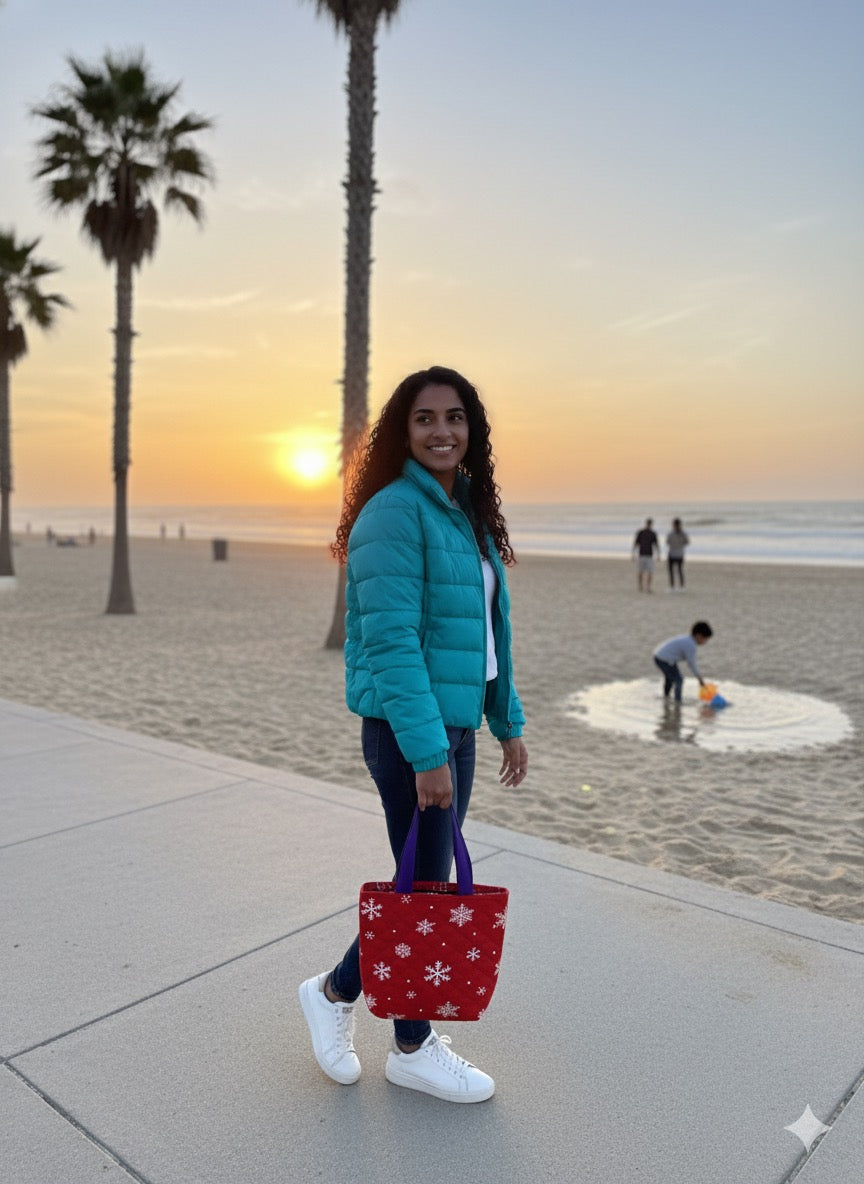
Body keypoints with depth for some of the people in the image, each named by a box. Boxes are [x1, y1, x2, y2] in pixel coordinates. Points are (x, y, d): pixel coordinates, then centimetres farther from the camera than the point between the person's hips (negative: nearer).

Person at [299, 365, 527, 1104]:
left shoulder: (467, 514, 11)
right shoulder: (395, 512, -16)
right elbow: (392, 642, -22)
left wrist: (508, 722, 14)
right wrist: (427, 753, -23)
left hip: (455, 723, 9)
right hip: (408, 730, -9)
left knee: (430, 882, 18)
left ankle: (335, 993, 38)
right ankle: (413, 1051, 30)